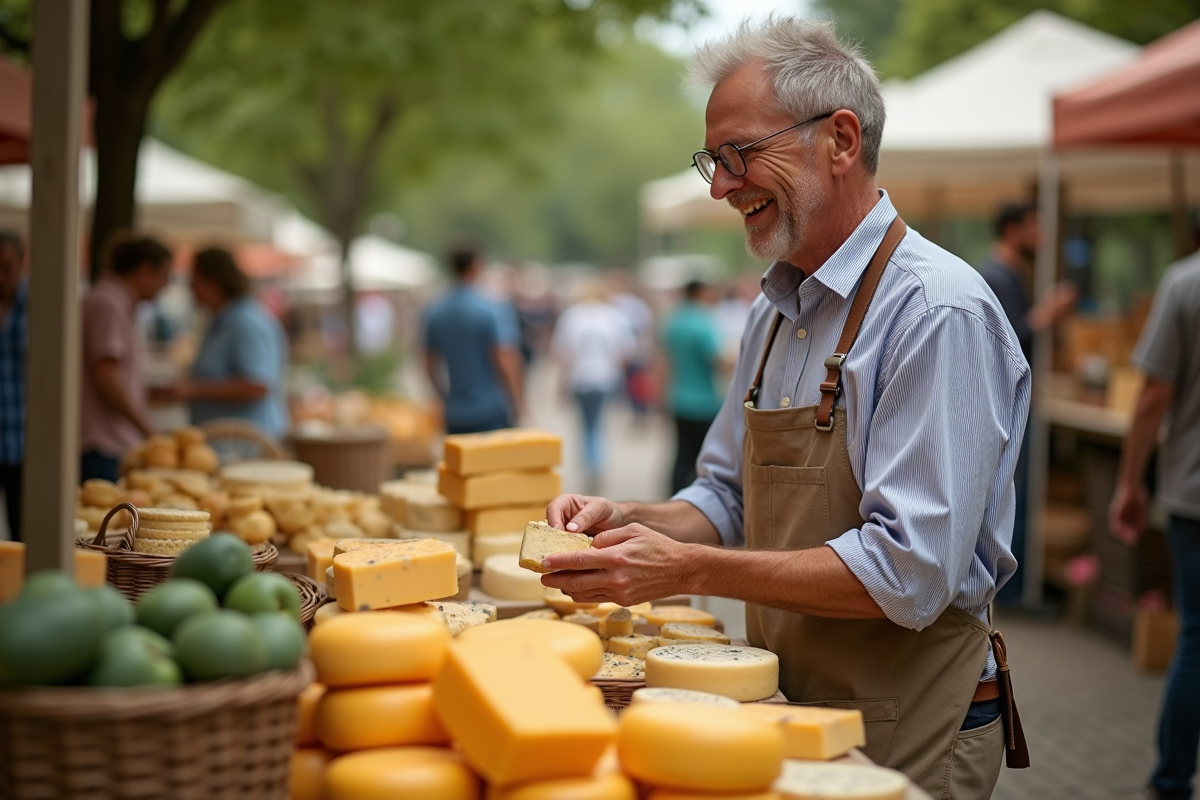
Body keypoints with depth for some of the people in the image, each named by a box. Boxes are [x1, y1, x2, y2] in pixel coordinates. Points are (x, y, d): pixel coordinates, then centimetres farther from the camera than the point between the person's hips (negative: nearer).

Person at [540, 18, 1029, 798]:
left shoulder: (938, 312, -20)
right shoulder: (775, 313, 8)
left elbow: (908, 573, -26)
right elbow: (730, 499, 16)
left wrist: (689, 571, -26)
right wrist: (629, 522, -4)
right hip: (791, 720, 7)